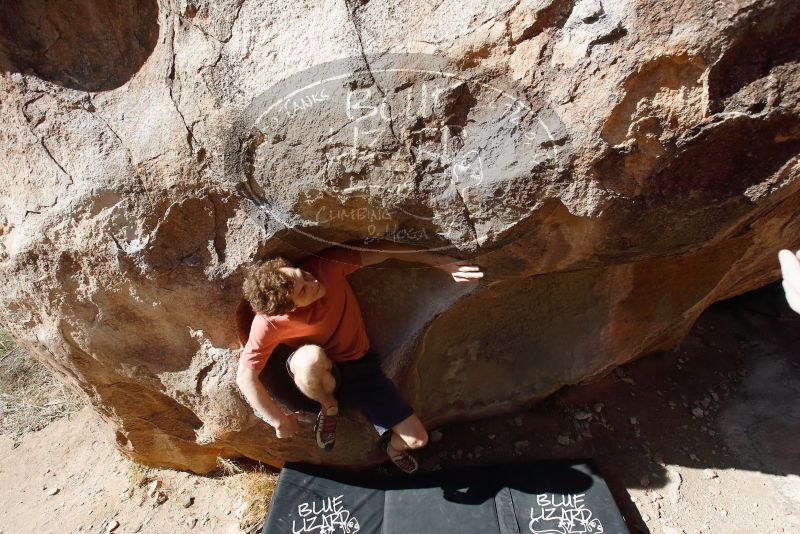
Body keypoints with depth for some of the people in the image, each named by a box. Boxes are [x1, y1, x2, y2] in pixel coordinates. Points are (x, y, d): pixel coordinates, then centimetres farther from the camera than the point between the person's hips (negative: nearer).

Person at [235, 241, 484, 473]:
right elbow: (245, 377, -19)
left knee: (417, 439, -6)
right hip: (316, 376, -2)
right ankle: (329, 407, -6)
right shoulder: (269, 322, -27)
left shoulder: (326, 265, -25)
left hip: (360, 368, 2)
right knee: (311, 356, -41)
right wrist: (279, 420, -15)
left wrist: (444, 263, -23)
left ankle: (392, 444, 33)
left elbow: (384, 250, -20)